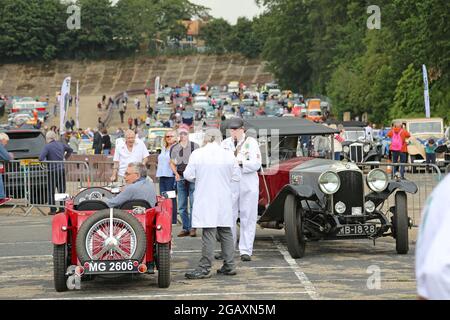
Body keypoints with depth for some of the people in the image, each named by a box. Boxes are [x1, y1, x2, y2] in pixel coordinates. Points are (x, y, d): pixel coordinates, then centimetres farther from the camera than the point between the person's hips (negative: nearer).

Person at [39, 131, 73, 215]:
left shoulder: (47, 146, -11)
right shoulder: (61, 144, 8)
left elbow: (41, 158, -19)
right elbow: (70, 150, 25)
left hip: (52, 171, -5)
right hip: (62, 169, 5)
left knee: (51, 191, 3)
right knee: (62, 190, 11)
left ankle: (53, 210, 2)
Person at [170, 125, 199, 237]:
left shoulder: (194, 146, 3)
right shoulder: (174, 148, 12)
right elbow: (172, 163, 17)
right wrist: (176, 173, 0)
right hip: (180, 178, 4)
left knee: (194, 204, -9)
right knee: (181, 206, 6)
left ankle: (192, 227, -4)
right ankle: (186, 228, 13)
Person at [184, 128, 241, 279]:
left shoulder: (197, 154, -8)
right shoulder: (228, 155, -1)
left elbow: (188, 175, -5)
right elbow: (237, 176, 6)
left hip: (206, 199, -3)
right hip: (224, 201, 3)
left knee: (209, 233, -5)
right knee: (226, 232, 12)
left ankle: (205, 268, -6)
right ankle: (229, 266, 17)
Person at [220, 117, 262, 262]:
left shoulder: (251, 142, 3)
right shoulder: (225, 143, 13)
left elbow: (256, 164, -8)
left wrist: (240, 162, -17)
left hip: (248, 184, -2)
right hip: (230, 184, 2)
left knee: (248, 218, -1)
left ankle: (246, 251, 3)